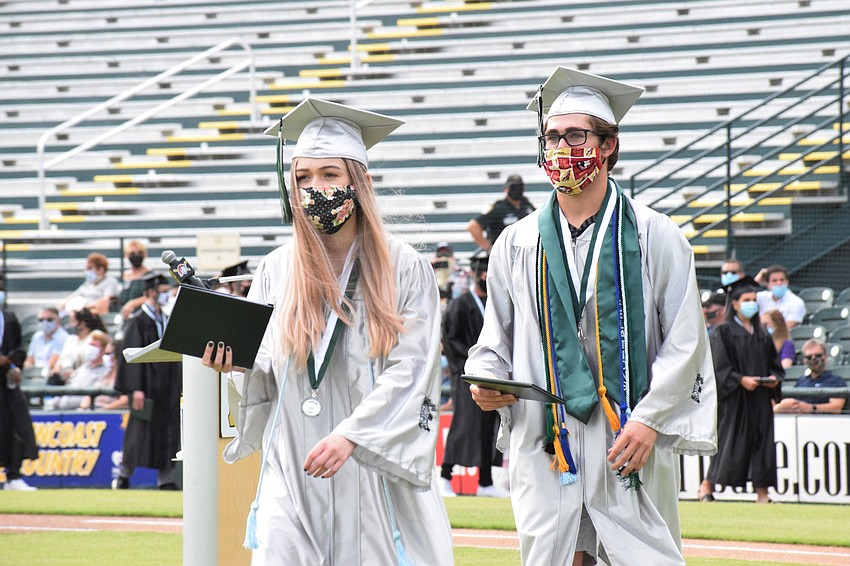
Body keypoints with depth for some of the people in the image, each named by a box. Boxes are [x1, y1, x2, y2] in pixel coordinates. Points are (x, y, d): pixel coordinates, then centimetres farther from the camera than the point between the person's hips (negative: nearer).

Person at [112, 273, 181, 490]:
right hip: (147, 385, -6)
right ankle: (124, 475, 8)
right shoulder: (138, 322, -8)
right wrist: (136, 388, -19)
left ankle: (165, 479, 6)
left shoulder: (165, 321, 13)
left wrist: (179, 386, 13)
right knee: (141, 429, -3)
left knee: (167, 430, 4)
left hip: (167, 387, 6)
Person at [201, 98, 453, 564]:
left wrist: (350, 435, -20)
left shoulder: (404, 269, -1)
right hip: (294, 471, 2)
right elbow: (264, 377, 12)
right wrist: (235, 363, -11)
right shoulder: (276, 271, 8)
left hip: (378, 470, -2)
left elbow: (410, 372, -9)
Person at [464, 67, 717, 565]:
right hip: (545, 446, 2)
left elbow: (685, 341, 0)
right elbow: (495, 342, 18)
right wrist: (486, 380, -4)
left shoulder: (655, 236, 4)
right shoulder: (516, 244, 12)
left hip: (631, 445, -2)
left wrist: (649, 419, -9)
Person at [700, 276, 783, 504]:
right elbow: (719, 367, -9)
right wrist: (741, 379, -20)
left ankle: (762, 492, 2)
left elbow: (774, 363, 18)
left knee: (762, 441, 0)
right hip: (734, 399, -5)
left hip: (760, 398, 5)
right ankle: (706, 487, 11)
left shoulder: (762, 335, 13)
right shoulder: (724, 333, -3)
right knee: (730, 441, -4)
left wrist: (774, 378, -3)